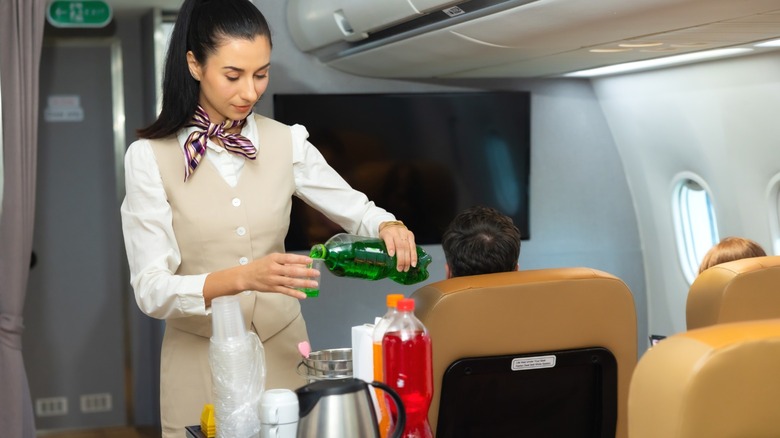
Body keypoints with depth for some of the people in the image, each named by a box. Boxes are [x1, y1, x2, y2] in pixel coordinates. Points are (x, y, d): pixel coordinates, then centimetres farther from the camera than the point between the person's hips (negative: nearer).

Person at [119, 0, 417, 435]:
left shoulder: (286, 142, -2)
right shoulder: (150, 157, -11)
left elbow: (358, 210, 6)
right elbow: (152, 289, -16)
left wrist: (390, 229, -18)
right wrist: (242, 277, -32)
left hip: (283, 350, 3)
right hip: (203, 362, -3)